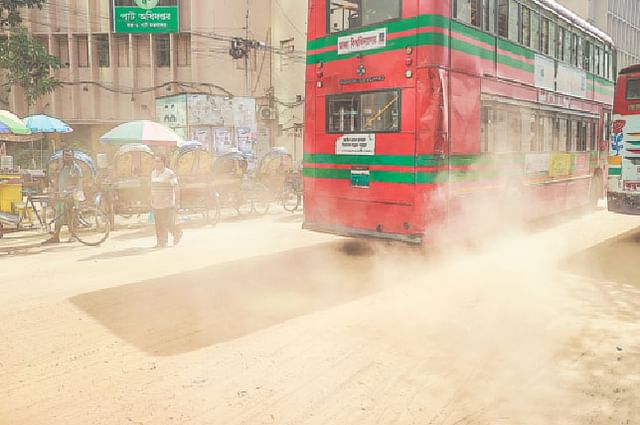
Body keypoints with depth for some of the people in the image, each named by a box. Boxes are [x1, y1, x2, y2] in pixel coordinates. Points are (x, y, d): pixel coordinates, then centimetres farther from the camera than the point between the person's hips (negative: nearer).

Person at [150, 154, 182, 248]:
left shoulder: (170, 173, -9)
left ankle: (178, 234, 20)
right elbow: (152, 188, 19)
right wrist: (152, 201, 19)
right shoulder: (153, 173, 12)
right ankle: (162, 242, 14)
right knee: (159, 225, 6)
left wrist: (177, 201, -12)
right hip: (157, 205, 6)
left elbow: (176, 188, -9)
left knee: (168, 223, -6)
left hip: (167, 205, -6)